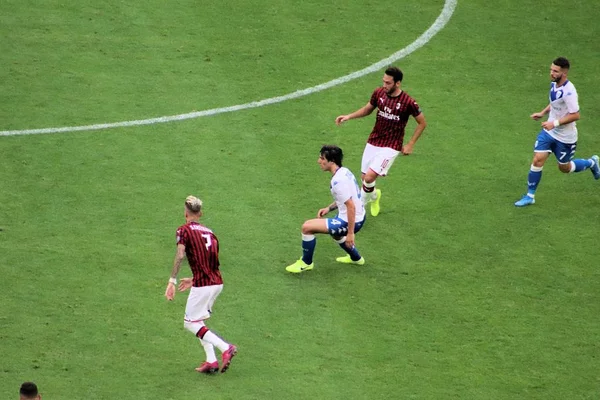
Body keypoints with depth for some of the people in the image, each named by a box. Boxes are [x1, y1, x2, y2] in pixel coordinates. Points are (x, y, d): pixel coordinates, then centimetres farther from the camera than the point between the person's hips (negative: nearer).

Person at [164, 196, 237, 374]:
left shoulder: (184, 230, -1)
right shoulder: (209, 231, 18)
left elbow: (180, 255, -18)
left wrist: (172, 281, -21)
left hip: (203, 284, -7)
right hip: (217, 282, 7)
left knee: (190, 323, 2)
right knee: (198, 320, 20)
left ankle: (225, 348, -14)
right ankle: (211, 361, 9)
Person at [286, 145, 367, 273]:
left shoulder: (338, 181, -26)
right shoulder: (344, 171, 3)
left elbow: (351, 206, -28)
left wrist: (350, 233, -24)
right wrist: (329, 208, 10)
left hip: (351, 221, -10)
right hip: (359, 217, 10)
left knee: (307, 227, -11)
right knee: (334, 232, 41)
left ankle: (306, 263, 9)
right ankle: (355, 258, 57)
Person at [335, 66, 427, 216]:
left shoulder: (408, 102, -17)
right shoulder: (379, 93, -4)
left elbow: (422, 123, -3)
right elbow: (368, 109, 17)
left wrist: (410, 145, -5)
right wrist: (349, 116, 3)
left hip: (391, 147, -5)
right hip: (373, 142, 5)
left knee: (370, 177, -19)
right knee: (364, 177, 9)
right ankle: (373, 196, 44)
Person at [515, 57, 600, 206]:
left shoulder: (569, 92, -28)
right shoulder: (554, 84, -3)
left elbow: (575, 115, -27)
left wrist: (555, 123, -30)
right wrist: (543, 113, 7)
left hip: (565, 137, -6)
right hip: (549, 132, 6)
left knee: (564, 168, 13)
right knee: (537, 160, -5)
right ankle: (530, 196, 6)